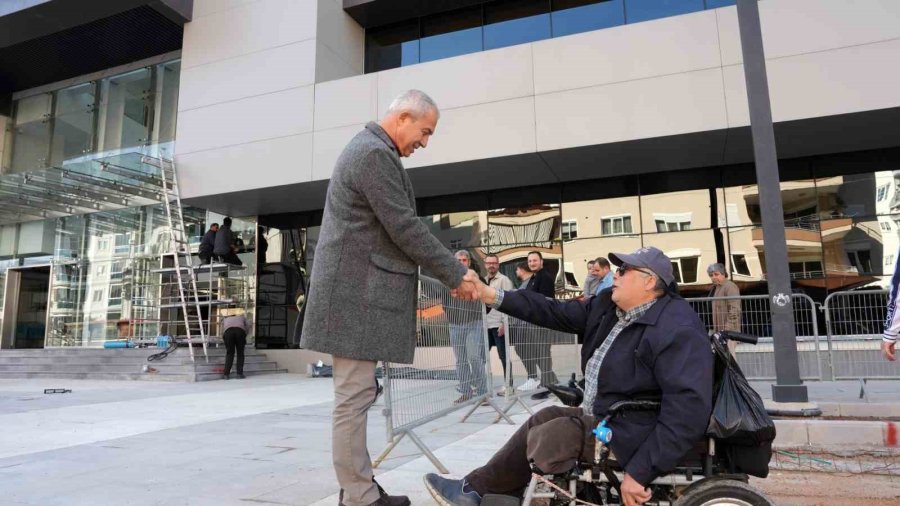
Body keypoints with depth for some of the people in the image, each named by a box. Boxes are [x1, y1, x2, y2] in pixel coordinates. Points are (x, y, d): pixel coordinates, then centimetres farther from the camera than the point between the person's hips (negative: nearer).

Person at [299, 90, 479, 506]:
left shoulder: (371, 150, 21)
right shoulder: (374, 154, -13)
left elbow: (396, 230, 20)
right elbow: (405, 229, -17)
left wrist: (450, 272, 16)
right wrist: (455, 274, -7)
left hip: (359, 290, 11)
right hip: (355, 294, -11)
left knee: (356, 396, 13)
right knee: (354, 398, -4)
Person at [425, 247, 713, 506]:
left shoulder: (679, 331, -23)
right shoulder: (607, 307, 3)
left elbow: (689, 407, -31)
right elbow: (554, 313, 3)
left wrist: (640, 471, -34)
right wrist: (491, 296, -4)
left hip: (626, 436, -9)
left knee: (540, 439, -12)